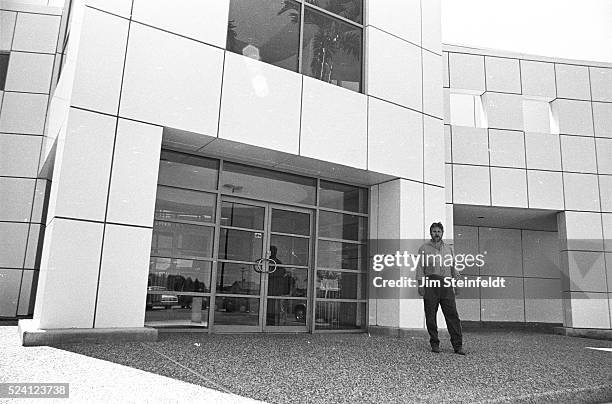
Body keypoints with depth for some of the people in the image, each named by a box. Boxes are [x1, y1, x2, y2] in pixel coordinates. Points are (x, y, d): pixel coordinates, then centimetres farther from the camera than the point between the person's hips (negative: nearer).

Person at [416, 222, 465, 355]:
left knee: (452, 315, -2)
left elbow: (453, 268, 20)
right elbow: (420, 268, 2)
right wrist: (420, 285, -7)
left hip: (446, 284, 2)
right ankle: (434, 344, 11)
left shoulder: (449, 248, 17)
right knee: (431, 316, 0)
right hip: (430, 284, -2)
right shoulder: (424, 248, 7)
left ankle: (458, 345, 1)